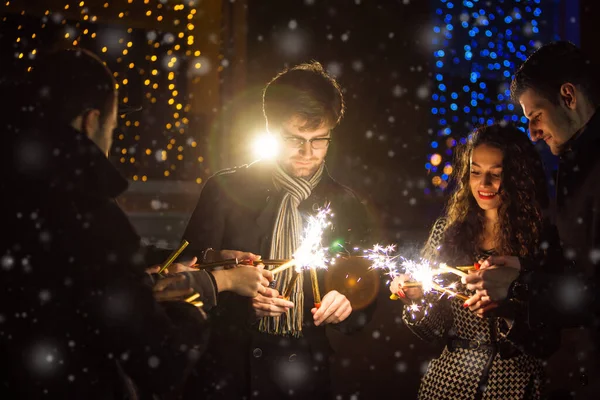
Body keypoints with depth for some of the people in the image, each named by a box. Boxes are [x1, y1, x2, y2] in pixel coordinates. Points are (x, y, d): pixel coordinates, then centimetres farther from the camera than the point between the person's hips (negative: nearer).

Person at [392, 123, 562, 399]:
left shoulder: (542, 239, -9)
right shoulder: (448, 231, -1)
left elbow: (548, 343, -11)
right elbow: (434, 330, 3)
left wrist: (502, 311, -25)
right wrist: (416, 299, -15)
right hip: (449, 378, 2)